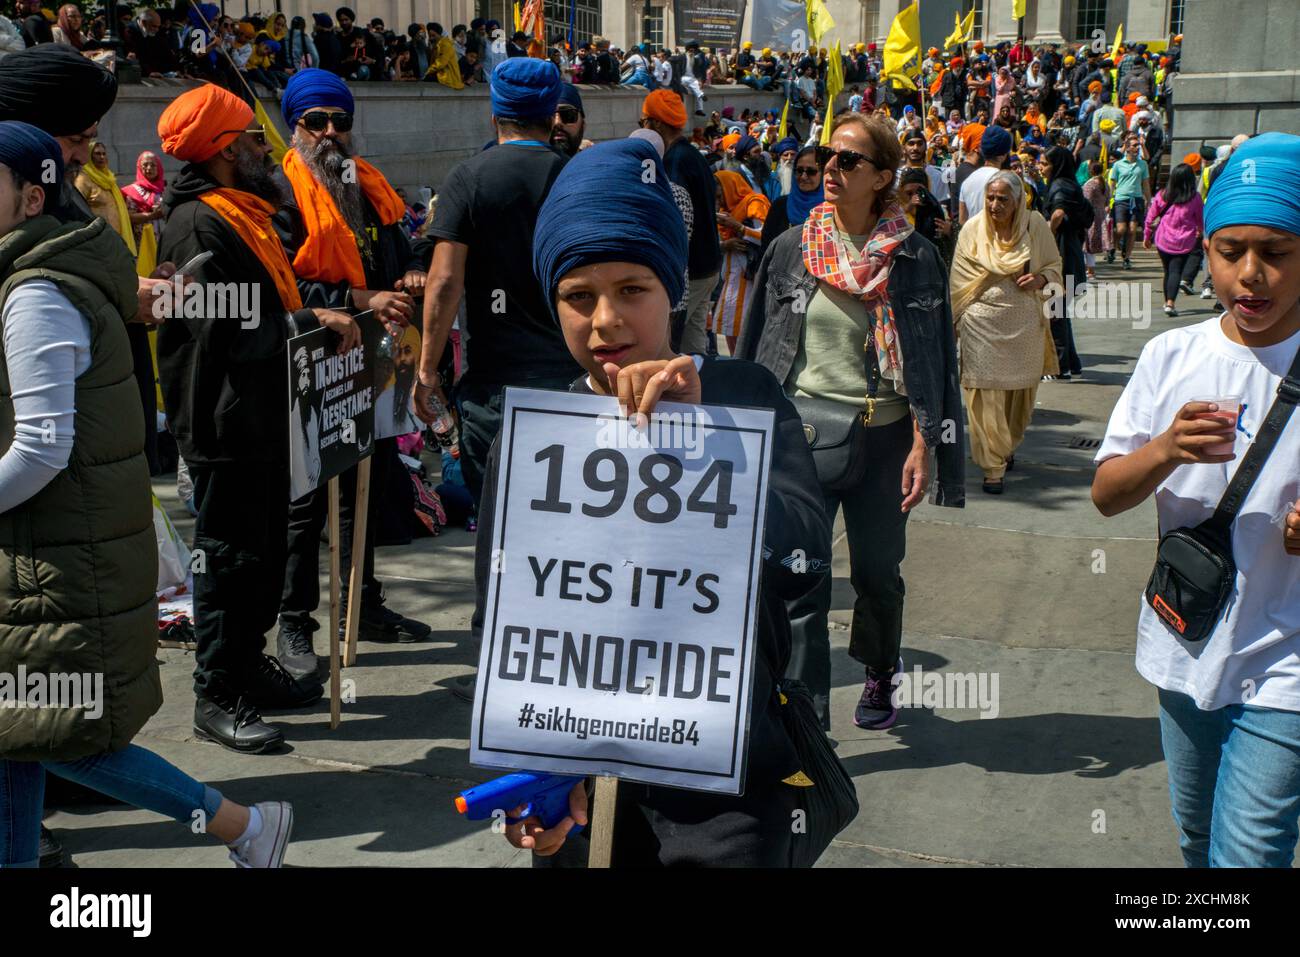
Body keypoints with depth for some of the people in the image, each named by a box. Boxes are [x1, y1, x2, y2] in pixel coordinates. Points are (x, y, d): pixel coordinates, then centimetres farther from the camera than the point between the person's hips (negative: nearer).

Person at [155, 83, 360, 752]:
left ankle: (248, 664, 31)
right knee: (232, 556, -2)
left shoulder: (244, 213, 17)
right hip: (225, 425, -10)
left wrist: (323, 316, 4)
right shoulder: (198, 225, -15)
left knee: (266, 550, 17)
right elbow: (223, 330, -25)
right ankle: (217, 696, 10)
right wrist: (311, 321, -18)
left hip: (262, 415, 10)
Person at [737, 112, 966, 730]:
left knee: (878, 573, 14)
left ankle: (879, 677, 42)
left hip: (882, 436, 0)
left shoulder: (914, 257, -2)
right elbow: (758, 348, 7)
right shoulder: (791, 249, 2)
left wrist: (922, 446, -7)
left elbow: (932, 360, 0)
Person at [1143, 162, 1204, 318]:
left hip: (1163, 240, 2)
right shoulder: (1195, 198, -4)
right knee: (1176, 271, -5)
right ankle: (1170, 303, -22)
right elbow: (1201, 221, 8)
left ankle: (1167, 302, 24)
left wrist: (1146, 237, 17)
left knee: (1168, 271, 16)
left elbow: (1150, 218, 5)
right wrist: (1199, 232, 29)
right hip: (1185, 242, -2)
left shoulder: (1162, 195, -1)